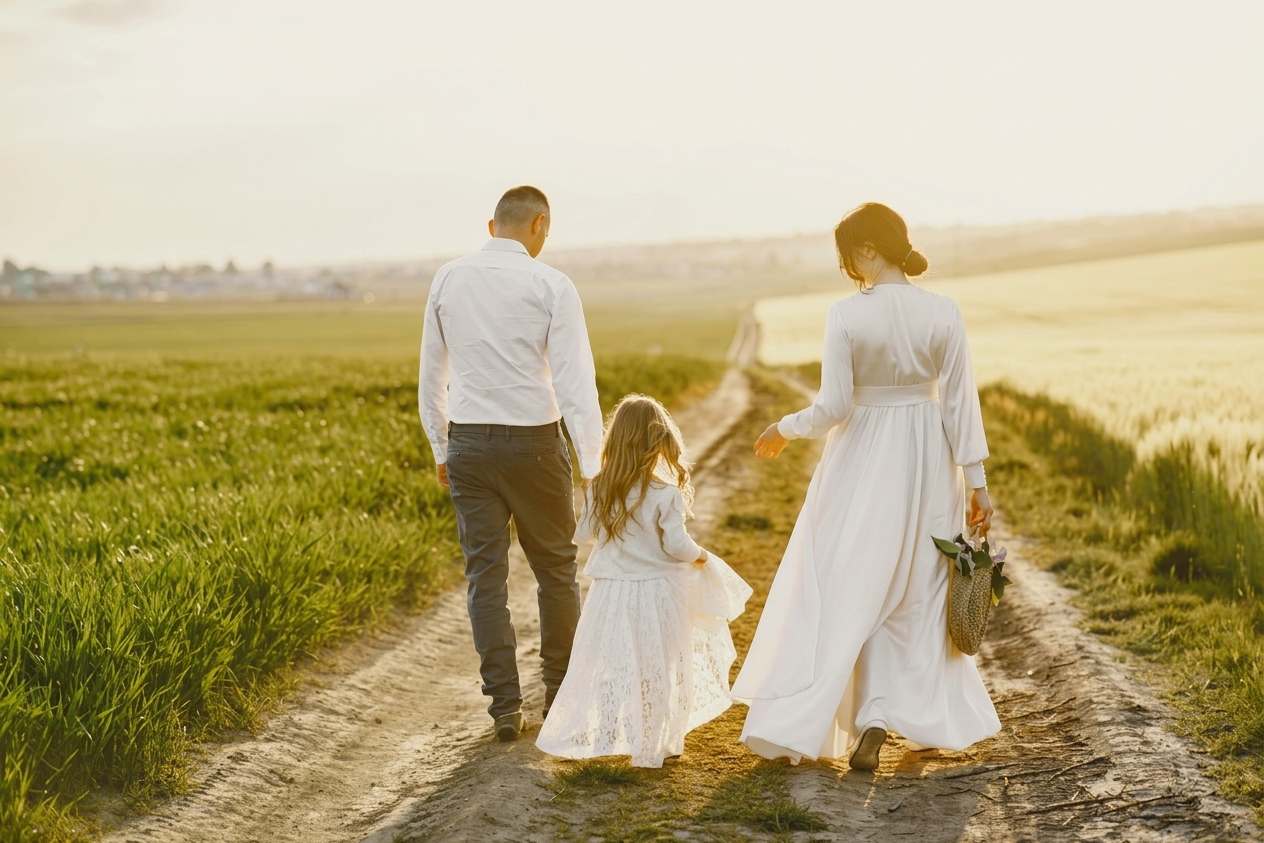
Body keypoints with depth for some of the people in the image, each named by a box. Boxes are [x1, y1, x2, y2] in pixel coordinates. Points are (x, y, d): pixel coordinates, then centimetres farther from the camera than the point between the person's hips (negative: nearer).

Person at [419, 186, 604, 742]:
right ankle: (562, 692, 24)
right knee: (555, 568, 14)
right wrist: (594, 465, -11)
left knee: (485, 574, 7)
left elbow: (431, 375, 10)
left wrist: (441, 449, 20)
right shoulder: (550, 285, -7)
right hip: (533, 442, -3)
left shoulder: (447, 280, 5)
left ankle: (505, 706, 7)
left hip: (467, 444, 3)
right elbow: (575, 380, -12)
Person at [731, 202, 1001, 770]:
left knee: (844, 594, 8)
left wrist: (784, 430, 5)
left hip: (862, 463, -2)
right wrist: (976, 481, 0)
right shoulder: (943, 313, -6)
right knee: (919, 596, 16)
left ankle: (796, 724, 10)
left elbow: (833, 406, -14)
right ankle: (928, 720, 17)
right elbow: (960, 403, -5)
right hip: (926, 466, 3)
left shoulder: (846, 315, -14)